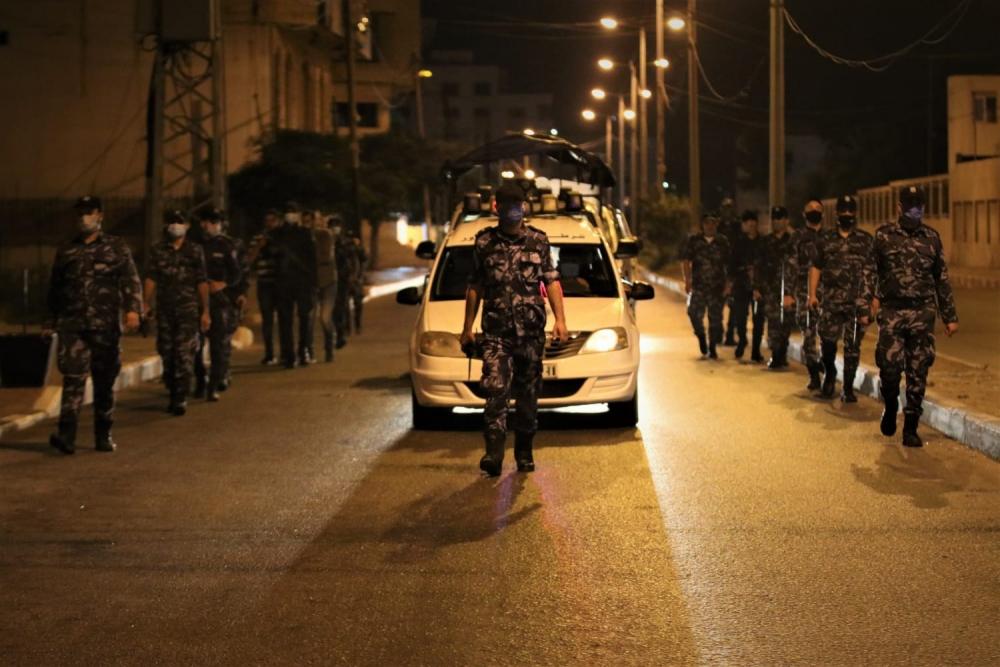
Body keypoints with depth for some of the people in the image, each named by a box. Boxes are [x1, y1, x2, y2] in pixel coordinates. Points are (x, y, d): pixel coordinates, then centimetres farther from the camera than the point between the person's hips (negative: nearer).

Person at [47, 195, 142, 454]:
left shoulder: (116, 247, 7)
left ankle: (103, 436, 15)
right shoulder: (66, 252, 15)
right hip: (72, 325, 1)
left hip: (105, 326, -1)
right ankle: (66, 435, -20)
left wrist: (132, 309, -15)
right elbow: (55, 288, 23)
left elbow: (131, 281, -1)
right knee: (73, 378, -12)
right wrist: (53, 320, 23)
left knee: (105, 382, 5)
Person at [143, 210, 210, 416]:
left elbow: (202, 282, 5)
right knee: (167, 355, 6)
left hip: (188, 309, -2)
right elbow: (151, 279, 5)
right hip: (164, 310, 2)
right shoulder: (157, 251, 9)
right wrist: (146, 304, -6)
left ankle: (181, 399, -9)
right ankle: (173, 395, 18)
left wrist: (205, 311, 1)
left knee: (184, 355, -10)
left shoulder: (195, 251, 5)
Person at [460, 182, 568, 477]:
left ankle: (524, 453, 18)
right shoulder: (484, 242, 8)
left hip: (532, 331, 1)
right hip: (495, 331, -1)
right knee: (496, 390, -15)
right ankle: (494, 454, -19)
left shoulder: (538, 240, 9)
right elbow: (474, 287, 13)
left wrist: (560, 320, 0)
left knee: (528, 394, 7)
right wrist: (467, 328, 11)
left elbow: (552, 281, 10)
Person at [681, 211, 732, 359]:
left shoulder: (723, 242, 8)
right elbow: (685, 260, -1)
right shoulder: (693, 240, 5)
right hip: (698, 285, -1)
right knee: (694, 312, -16)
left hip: (717, 286, 1)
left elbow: (728, 264, 10)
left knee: (715, 317, 1)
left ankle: (712, 348, 15)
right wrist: (687, 279, -13)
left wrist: (727, 284, 2)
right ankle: (701, 335, 14)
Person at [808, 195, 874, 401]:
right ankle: (829, 374, 23)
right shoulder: (826, 240, 10)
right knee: (827, 340, -4)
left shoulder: (866, 240, 6)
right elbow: (816, 267, 12)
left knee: (852, 346, 0)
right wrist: (812, 294, 4)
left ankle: (848, 388, 7)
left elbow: (873, 270, 3)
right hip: (831, 301, 1)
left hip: (858, 303, -1)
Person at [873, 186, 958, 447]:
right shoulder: (883, 236, 5)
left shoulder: (931, 238, 10)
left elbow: (942, 279, 13)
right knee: (890, 366, -9)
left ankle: (910, 429, 7)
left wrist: (950, 316, 12)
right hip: (891, 311, -2)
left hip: (923, 313, 2)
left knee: (918, 373, 0)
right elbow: (870, 269, 2)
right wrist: (872, 295, -14)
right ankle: (890, 406, 23)